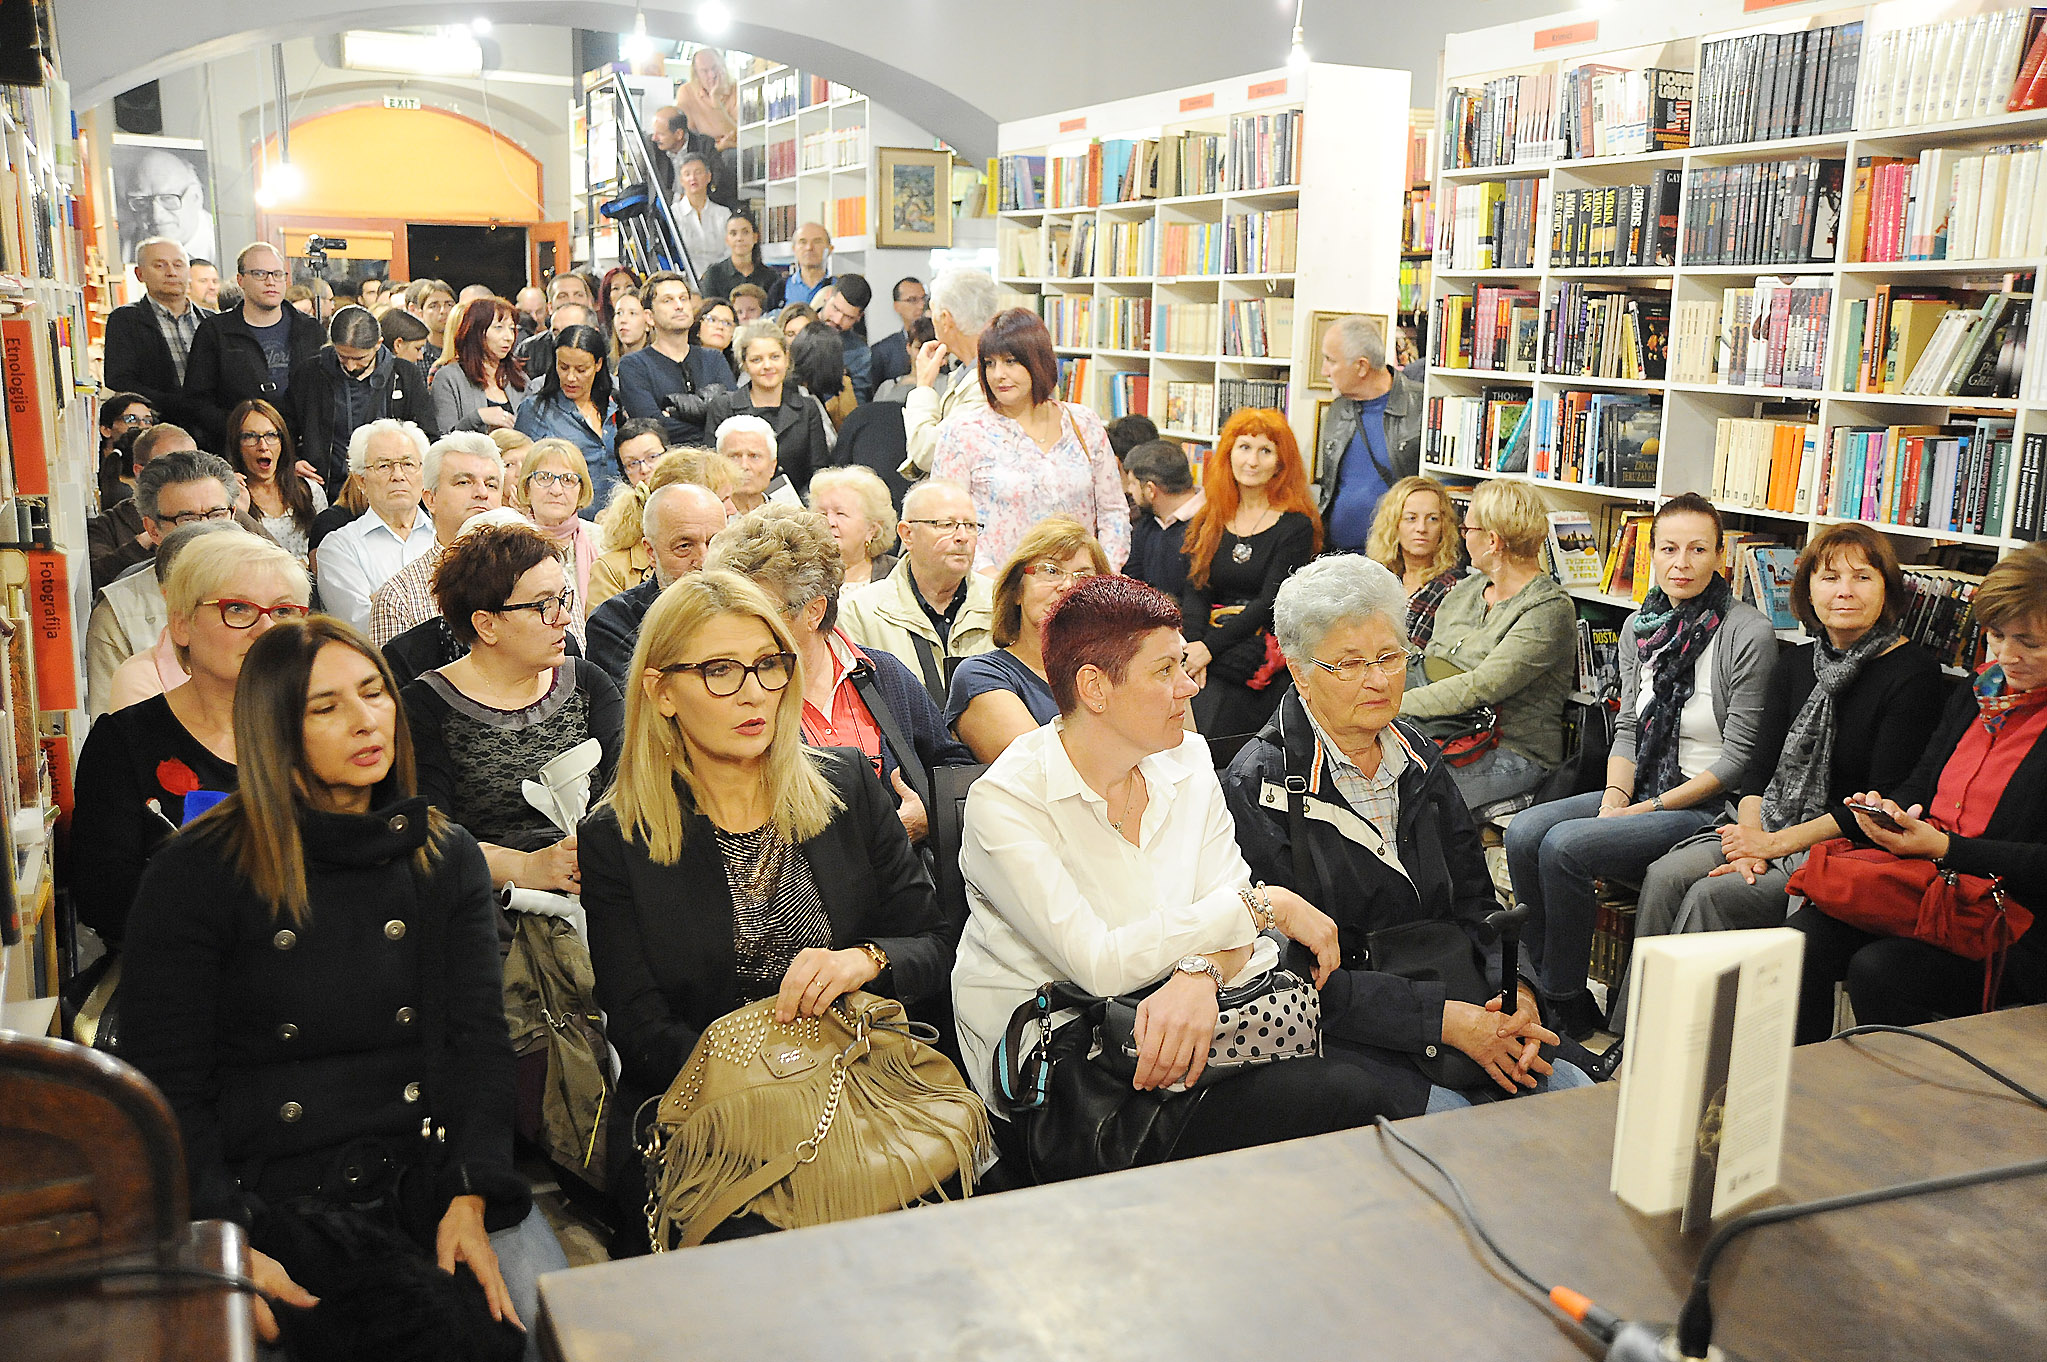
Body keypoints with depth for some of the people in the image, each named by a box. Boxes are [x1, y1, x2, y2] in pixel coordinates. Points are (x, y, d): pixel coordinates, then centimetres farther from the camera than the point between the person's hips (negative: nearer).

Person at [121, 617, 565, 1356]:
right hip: (265, 1193, -1)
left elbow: (480, 1040, 4)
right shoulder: (195, 875, -1)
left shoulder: (447, 858, 9)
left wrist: (471, 1197, -12)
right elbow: (165, 1086, -2)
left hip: (426, 1170, 2)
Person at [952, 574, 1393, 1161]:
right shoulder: (1005, 802, -15)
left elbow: (1226, 910, 0)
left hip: (1166, 1037, 7)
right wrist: (1267, 904, -19)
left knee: (1351, 1089, -19)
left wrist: (1200, 973, -25)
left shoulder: (1187, 760, 6)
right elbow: (1099, 964, -23)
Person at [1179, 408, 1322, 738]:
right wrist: (1194, 643, -12)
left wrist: (1210, 647, -15)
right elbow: (1195, 590, 8)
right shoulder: (1209, 521, 16)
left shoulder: (1296, 526, 1)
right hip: (1209, 639, 4)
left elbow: (1271, 602, -7)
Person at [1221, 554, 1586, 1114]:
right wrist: (1443, 1018, -21)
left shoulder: (1420, 759, 11)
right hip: (1336, 1030, -6)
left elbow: (1476, 905, 13)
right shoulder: (1260, 785, -12)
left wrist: (1518, 992, -9)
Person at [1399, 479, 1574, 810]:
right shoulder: (1463, 590, 14)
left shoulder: (1551, 611, -12)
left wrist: (1395, 705, -21)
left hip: (1515, 755, -7)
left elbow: (1481, 687, -21)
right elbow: (1426, 668, 16)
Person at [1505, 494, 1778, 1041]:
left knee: (1564, 846, -25)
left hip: (1708, 806, -7)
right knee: (1524, 832, -16)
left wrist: (1648, 809, -14)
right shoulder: (1639, 628, 8)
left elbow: (1738, 756, -13)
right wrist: (1616, 795, -6)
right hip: (1639, 791, 7)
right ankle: (1545, 985, -4)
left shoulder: (1749, 634, -12)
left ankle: (1568, 1008, -6)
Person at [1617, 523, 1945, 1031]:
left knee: (1711, 895, -25)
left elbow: (1883, 800, -14)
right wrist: (1750, 837, -11)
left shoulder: (1914, 674, -9)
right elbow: (1761, 763, 7)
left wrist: (1779, 843, -15)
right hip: (1769, 827, 6)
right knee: (1665, 875, -17)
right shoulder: (1797, 665, 12)